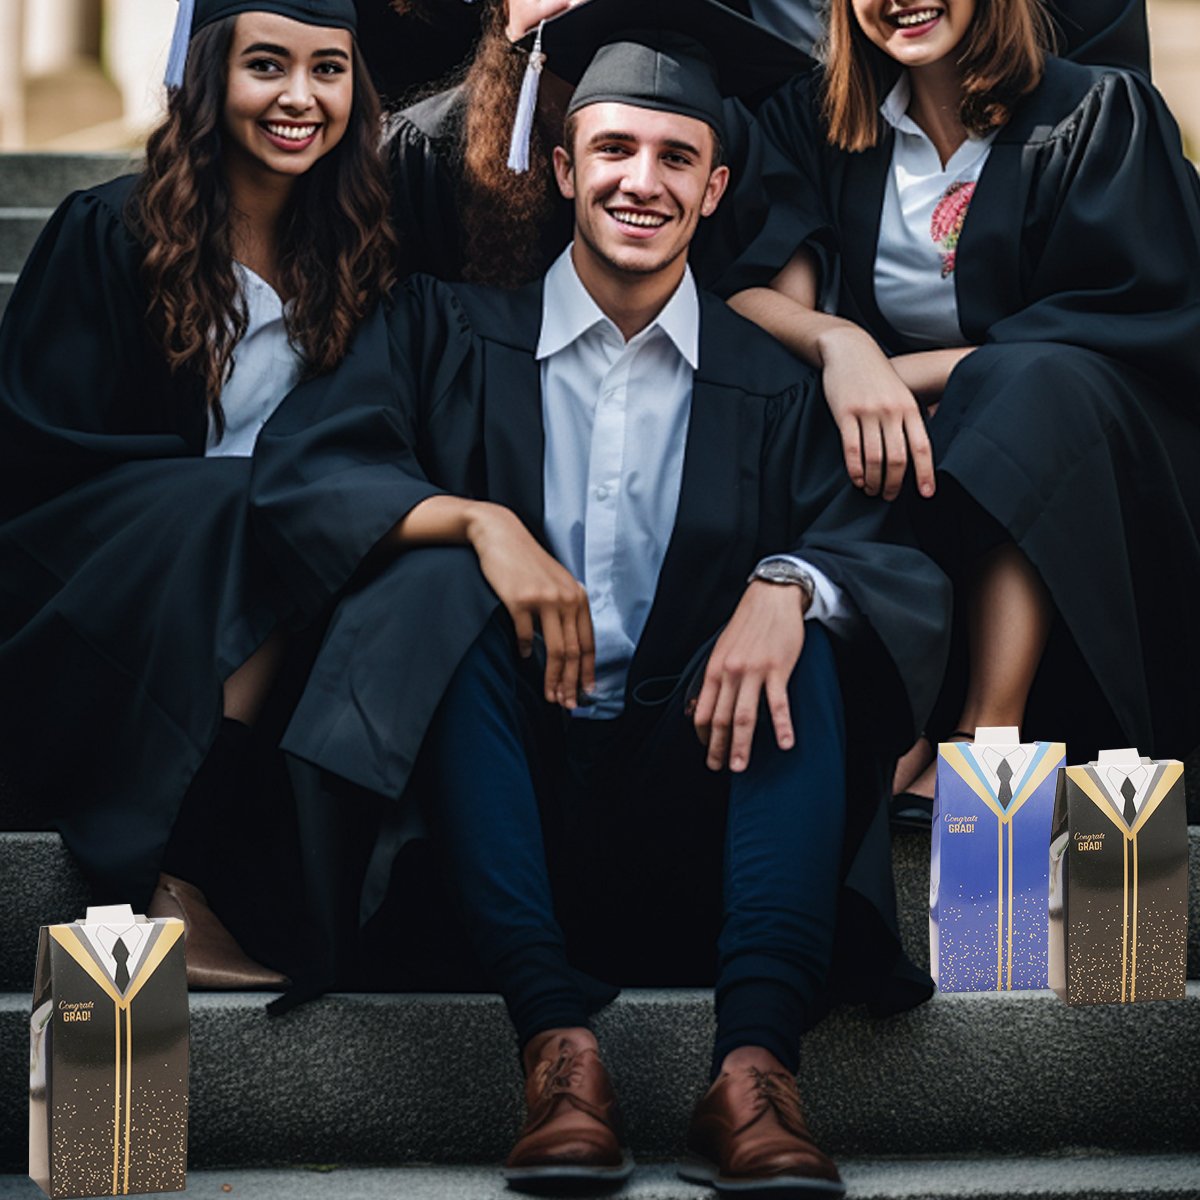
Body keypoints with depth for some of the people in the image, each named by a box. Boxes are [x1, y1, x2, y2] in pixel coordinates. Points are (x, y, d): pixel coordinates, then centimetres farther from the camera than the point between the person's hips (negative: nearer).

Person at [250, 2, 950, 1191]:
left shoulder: (773, 387, 11)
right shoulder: (452, 334, 10)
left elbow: (885, 546, -3)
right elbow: (295, 470, -5)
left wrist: (790, 586, -26)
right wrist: (478, 520, -22)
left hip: (686, 813, 1)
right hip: (506, 798, -1)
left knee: (803, 630, -23)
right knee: (438, 580, -25)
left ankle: (752, 1067, -37)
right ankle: (556, 1039, -37)